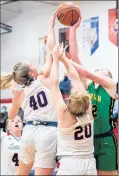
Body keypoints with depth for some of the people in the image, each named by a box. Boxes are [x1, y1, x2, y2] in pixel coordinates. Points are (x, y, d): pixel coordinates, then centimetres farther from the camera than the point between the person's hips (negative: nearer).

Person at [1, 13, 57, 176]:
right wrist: (51, 26, 12)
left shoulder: (19, 94, 9)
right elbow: (50, 49, 2)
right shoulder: (44, 78, -2)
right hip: (48, 132, -4)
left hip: (29, 132, 5)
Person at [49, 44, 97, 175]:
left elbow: (55, 83, -10)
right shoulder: (88, 112, -6)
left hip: (69, 164, -4)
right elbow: (75, 79, 0)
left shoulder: (64, 114, -16)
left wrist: (56, 59, 0)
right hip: (90, 164, 4)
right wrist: (63, 57, 4)